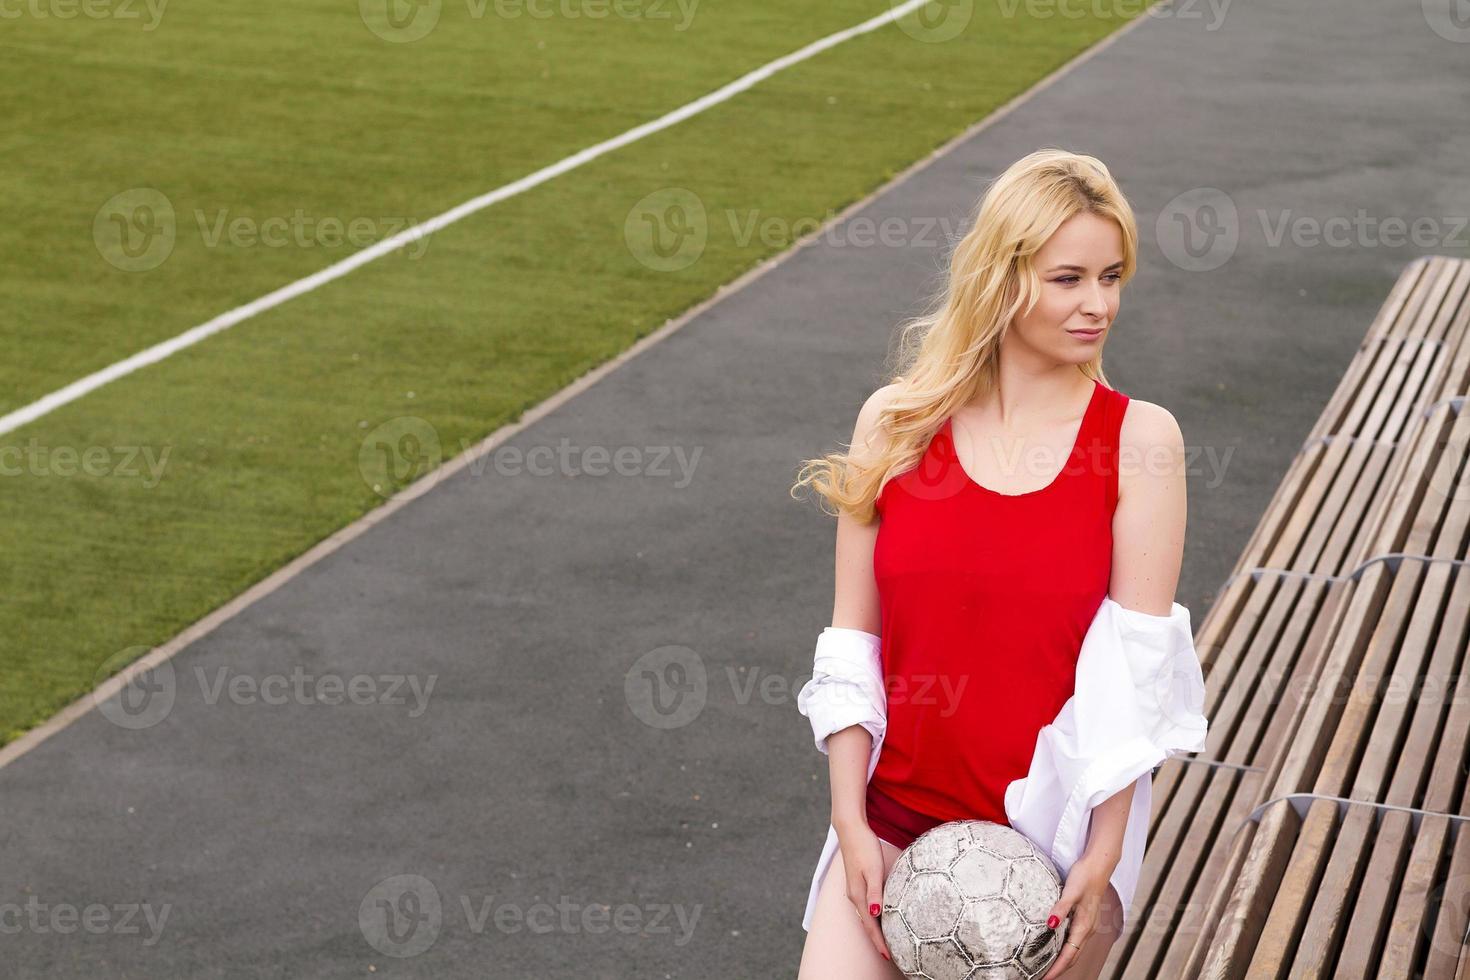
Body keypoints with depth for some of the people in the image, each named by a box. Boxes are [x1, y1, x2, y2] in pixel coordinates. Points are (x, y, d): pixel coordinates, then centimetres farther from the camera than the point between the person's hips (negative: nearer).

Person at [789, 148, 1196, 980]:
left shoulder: (1139, 439, -4)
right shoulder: (896, 422, 0)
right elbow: (851, 646, 0)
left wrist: (1103, 857, -12)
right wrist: (852, 825, -6)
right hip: (896, 813, 1)